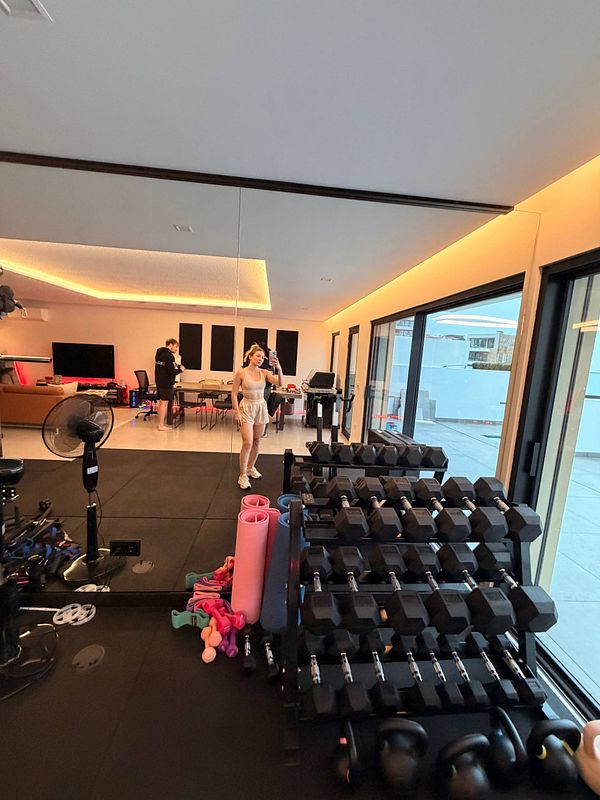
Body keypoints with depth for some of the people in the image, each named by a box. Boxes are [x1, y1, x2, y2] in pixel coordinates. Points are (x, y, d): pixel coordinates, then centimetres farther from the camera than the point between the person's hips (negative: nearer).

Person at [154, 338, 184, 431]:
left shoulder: (159, 353, 13)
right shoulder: (169, 356, -16)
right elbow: (171, 371, -21)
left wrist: (176, 366, 11)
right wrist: (180, 369, -4)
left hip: (159, 381, 10)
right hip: (166, 383, -9)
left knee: (161, 402, 15)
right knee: (164, 403, -4)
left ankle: (162, 423, 24)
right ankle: (161, 425, 0)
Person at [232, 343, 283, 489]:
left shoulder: (264, 373, 1)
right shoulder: (241, 372, -8)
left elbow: (279, 383, -14)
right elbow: (234, 394, -5)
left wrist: (279, 368, -29)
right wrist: (237, 412, -11)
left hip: (261, 407, 4)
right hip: (247, 407, -4)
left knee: (257, 441, 13)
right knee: (247, 442, -10)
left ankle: (250, 467, 33)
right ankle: (243, 476, 3)